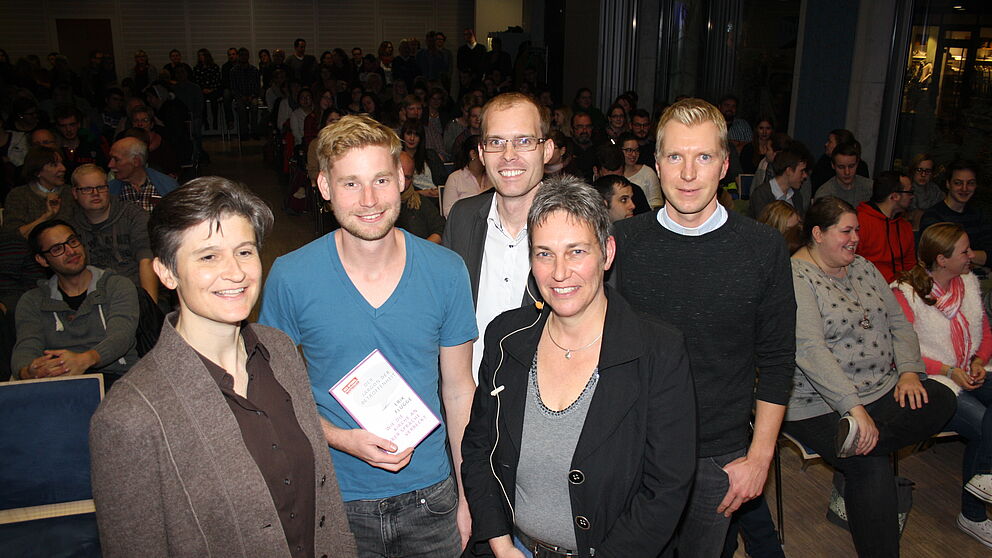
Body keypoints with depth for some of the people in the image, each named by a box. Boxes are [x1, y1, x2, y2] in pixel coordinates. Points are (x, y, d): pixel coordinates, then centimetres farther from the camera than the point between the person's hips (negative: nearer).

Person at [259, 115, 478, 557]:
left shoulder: (446, 272, -9)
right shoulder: (289, 277, -12)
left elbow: (459, 389, -1)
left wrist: (468, 496, 1)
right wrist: (341, 438, -19)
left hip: (429, 493, 1)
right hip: (335, 500, -1)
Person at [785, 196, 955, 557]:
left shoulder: (862, 268, 13)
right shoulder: (795, 277, -13)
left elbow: (898, 322, 14)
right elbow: (808, 350, -23)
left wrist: (909, 371, -5)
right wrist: (853, 406, -27)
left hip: (882, 389, 8)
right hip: (820, 403, -8)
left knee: (942, 400, -16)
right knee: (870, 467, -23)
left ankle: (855, 436, -22)